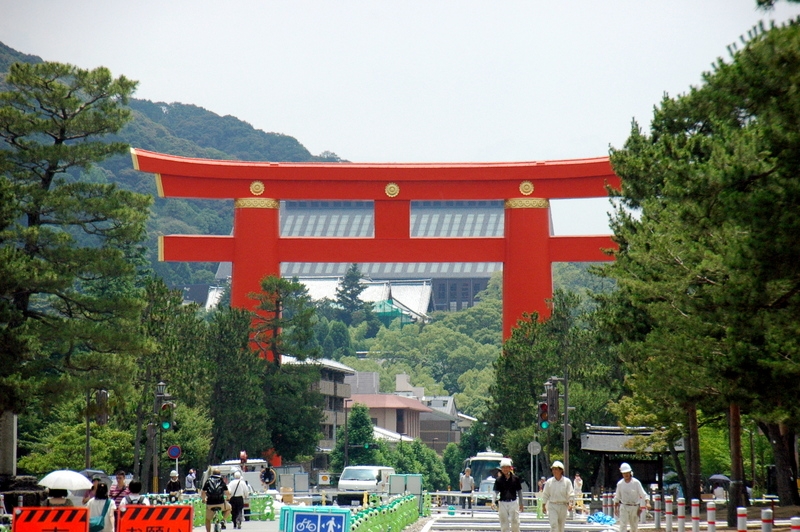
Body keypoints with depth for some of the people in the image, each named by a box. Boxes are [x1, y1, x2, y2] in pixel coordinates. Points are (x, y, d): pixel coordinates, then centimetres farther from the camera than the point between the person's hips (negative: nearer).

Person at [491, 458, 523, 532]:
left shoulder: (515, 478, 1)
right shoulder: (499, 479, -1)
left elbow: (519, 491, 8)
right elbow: (495, 491, -6)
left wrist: (521, 504, 10)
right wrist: (493, 502, -21)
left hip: (514, 502, 0)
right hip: (503, 503, 0)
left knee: (515, 522, -2)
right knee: (504, 523, 4)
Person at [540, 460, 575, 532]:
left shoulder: (567, 481, 0)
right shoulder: (549, 482, 3)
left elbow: (571, 494, -4)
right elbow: (545, 494, 10)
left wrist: (570, 504, -18)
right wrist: (543, 505, 7)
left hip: (563, 506, 1)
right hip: (552, 506, -1)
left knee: (561, 526, 10)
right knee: (553, 524, -16)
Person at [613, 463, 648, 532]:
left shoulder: (636, 482, -7)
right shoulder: (620, 484, 1)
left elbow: (643, 496, -5)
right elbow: (616, 497, 13)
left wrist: (641, 508, -13)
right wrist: (616, 508, 10)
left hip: (635, 507, -1)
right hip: (624, 507, 1)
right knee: (623, 525, -13)